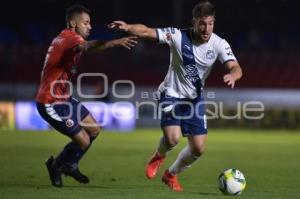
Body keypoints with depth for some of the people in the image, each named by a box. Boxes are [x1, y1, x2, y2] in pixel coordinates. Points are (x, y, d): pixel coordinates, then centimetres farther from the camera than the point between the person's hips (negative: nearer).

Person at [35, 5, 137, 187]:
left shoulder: (65, 39, 11)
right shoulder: (68, 38, -23)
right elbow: (87, 46, -44)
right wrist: (116, 42, -59)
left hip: (64, 98, 10)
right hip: (51, 104, -10)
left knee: (94, 130, 14)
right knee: (83, 140, -7)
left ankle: (70, 165, 31)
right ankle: (56, 166, 19)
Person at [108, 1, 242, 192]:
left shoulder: (219, 44, -13)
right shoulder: (178, 36, -20)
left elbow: (236, 68, -22)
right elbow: (147, 31, -27)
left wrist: (232, 76, -46)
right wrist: (128, 27, -48)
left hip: (195, 98, 4)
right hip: (171, 95, -4)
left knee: (198, 148, 1)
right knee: (173, 138, -23)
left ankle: (171, 174, 30)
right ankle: (159, 155, 15)